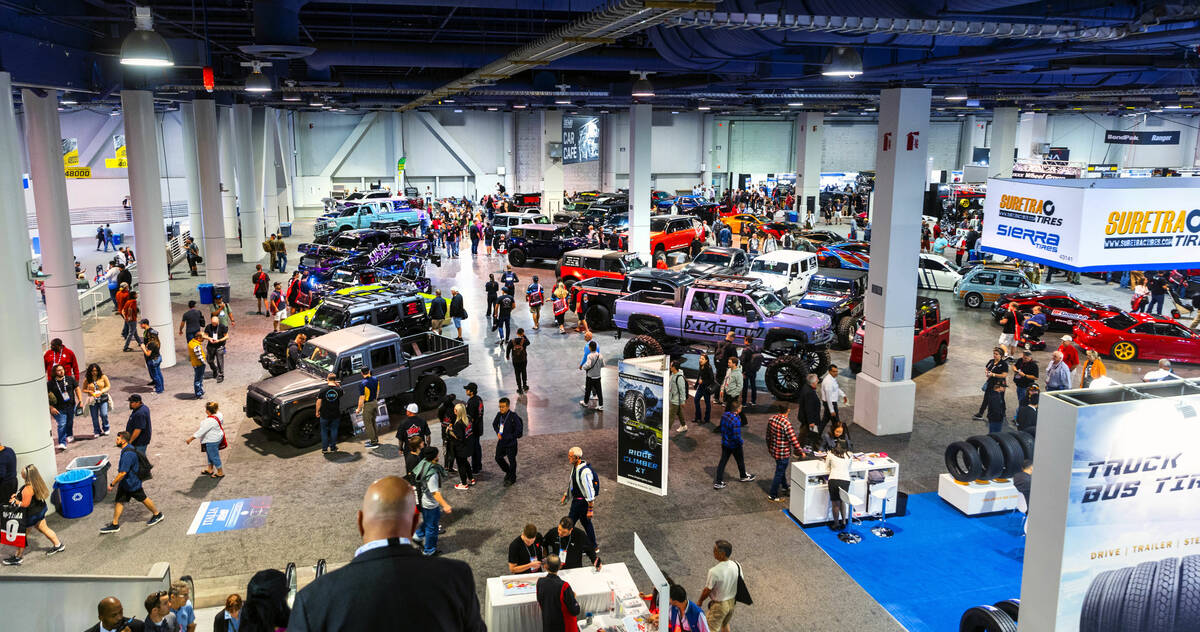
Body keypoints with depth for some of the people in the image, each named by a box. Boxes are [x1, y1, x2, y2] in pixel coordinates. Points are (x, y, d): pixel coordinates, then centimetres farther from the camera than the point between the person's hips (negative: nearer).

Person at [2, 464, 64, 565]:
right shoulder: (37, 482, -6)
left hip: (32, 514, -9)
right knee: (44, 528, 24)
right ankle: (58, 545, 35)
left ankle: (18, 557, 23)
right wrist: (18, 495, 7)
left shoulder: (28, 489, -32)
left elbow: (25, 504, -25)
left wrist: (15, 501, -9)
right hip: (40, 509, 9)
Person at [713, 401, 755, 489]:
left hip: (724, 443, 6)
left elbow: (721, 428, 5)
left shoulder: (724, 415, -8)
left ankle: (718, 482, 15)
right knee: (740, 461, 20)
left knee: (723, 461, 13)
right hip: (734, 445, -6)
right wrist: (741, 442, -11)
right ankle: (744, 477, 44)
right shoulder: (736, 421, -31)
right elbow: (737, 436, -30)